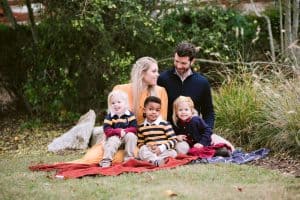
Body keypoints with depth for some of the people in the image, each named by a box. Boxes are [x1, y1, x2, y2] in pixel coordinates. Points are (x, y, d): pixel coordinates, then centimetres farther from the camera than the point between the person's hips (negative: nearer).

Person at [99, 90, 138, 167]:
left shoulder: (130, 115, 1)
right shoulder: (109, 116, 0)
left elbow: (133, 128, -5)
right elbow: (107, 130, -10)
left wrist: (125, 131, -24)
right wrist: (118, 131, -23)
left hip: (127, 135, 1)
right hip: (114, 137, -1)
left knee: (131, 136, -29)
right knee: (112, 141, -31)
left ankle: (129, 158, -23)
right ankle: (106, 161, -34)